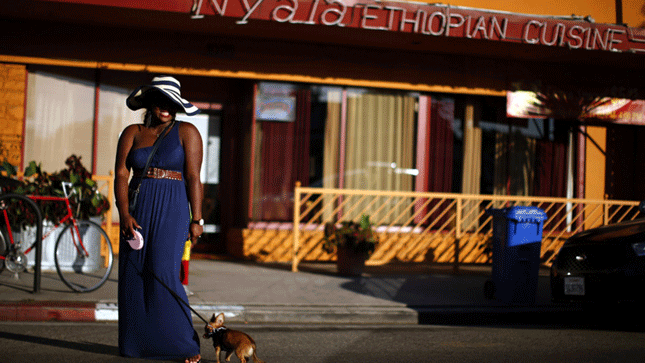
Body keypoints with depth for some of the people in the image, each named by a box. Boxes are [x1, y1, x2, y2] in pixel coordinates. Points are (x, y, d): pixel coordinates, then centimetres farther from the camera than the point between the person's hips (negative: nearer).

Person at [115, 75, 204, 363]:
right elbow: (121, 174, 2)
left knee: (164, 273, -13)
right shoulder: (132, 133, 9)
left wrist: (196, 220, -9)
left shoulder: (186, 132, 2)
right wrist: (124, 214, -10)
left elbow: (193, 178, -3)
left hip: (172, 209, -4)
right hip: (137, 209, 4)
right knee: (133, 274, 1)